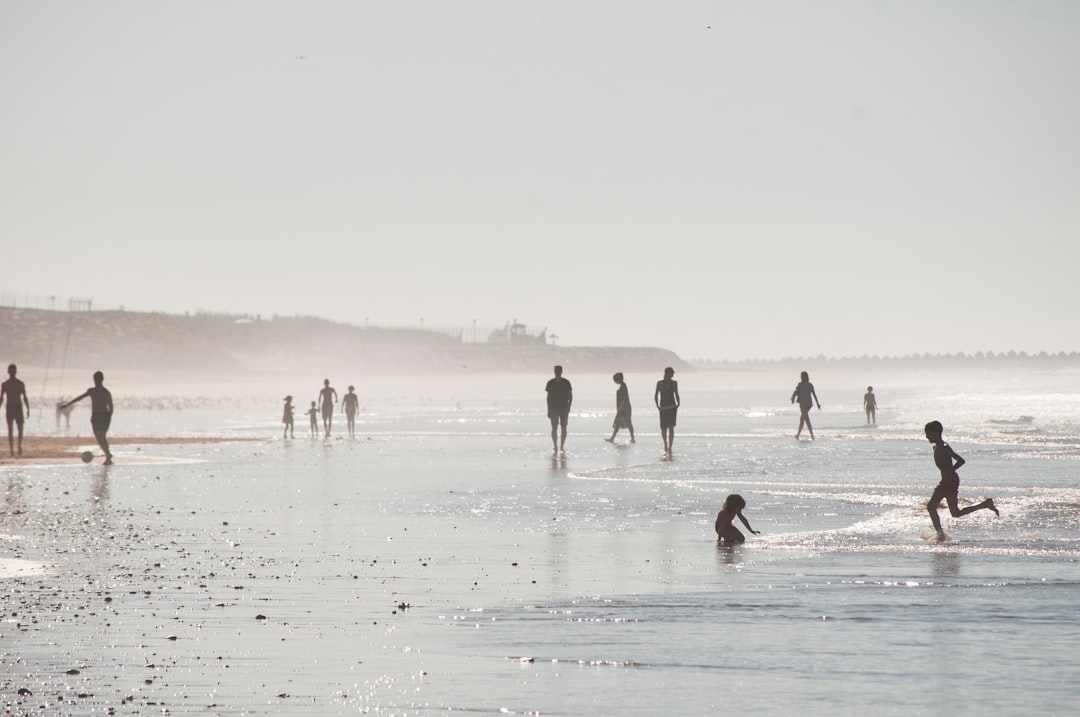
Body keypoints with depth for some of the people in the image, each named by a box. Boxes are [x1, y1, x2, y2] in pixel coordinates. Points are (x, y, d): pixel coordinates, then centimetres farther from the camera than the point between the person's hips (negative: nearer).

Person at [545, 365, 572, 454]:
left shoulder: (566, 383, 1)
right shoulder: (550, 383, 3)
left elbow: (570, 396, 4)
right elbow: (548, 397, 8)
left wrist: (568, 406, -9)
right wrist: (549, 409, 4)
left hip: (564, 408, 0)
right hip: (554, 408, 0)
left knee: (563, 427, 0)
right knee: (554, 427, -7)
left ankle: (562, 446, 7)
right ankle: (555, 446, 1)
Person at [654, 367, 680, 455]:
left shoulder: (674, 383, 2)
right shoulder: (660, 383, -1)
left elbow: (676, 395, 11)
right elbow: (656, 395, 4)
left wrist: (678, 404, -3)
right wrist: (657, 406, -6)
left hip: (672, 408, 0)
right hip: (663, 408, 0)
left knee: (671, 428, -10)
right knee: (663, 429, 5)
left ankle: (670, 448, -11)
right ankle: (665, 444, 33)